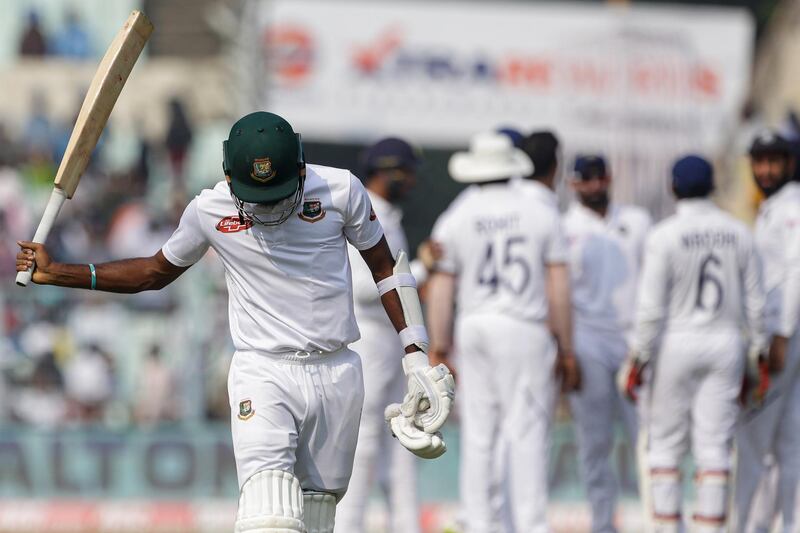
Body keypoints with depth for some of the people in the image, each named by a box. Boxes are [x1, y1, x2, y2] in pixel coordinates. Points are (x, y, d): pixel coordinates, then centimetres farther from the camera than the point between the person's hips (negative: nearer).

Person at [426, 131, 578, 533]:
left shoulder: (455, 220, 1)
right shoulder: (542, 215, 0)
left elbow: (440, 289, 0)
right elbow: (558, 285, -2)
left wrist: (439, 348, 5)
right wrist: (566, 347, 3)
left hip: (474, 331, 2)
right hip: (528, 332, -2)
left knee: (479, 434, 8)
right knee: (527, 432, -3)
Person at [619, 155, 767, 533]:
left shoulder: (664, 235, -11)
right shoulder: (738, 234, 1)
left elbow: (651, 306, -14)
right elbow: (755, 303, 4)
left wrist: (637, 360, -8)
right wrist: (755, 359, 12)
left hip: (674, 346, -3)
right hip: (726, 345, 3)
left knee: (665, 444, 6)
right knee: (715, 446, 3)